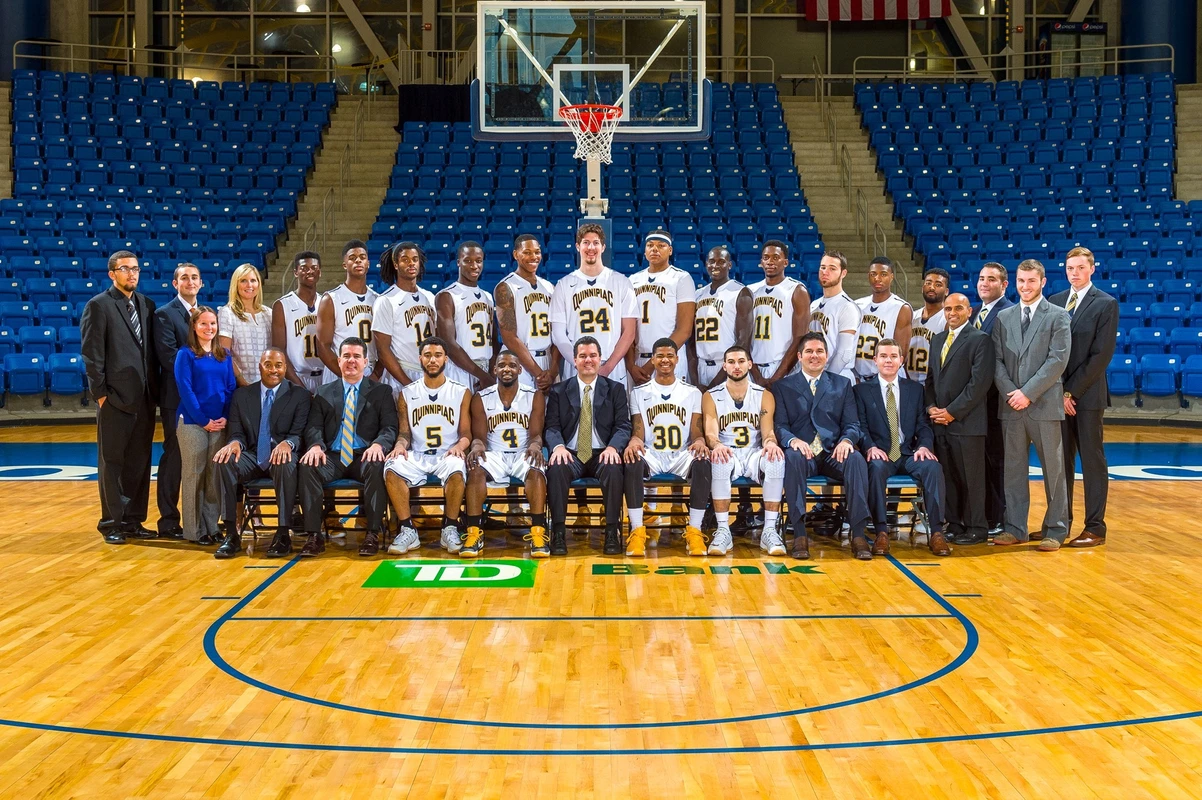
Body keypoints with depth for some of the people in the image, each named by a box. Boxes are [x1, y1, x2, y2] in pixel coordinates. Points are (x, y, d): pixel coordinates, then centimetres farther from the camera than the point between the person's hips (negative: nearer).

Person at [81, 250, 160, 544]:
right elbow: (91, 354, -8)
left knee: (140, 461, 9)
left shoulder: (147, 305, 12)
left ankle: (133, 520, 18)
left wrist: (154, 388, 6)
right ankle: (111, 523, 12)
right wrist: (100, 392, -11)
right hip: (115, 397, -5)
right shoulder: (98, 305, -4)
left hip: (145, 398, 5)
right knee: (112, 461, 3)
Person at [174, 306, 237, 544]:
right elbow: (185, 389, -8)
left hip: (220, 423, 4)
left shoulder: (225, 355, 11)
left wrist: (225, 417, -6)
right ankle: (194, 530, 5)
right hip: (193, 422, -4)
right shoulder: (185, 354, -1)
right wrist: (204, 420, -13)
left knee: (215, 474, 6)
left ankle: (212, 526, 14)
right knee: (194, 474, 1)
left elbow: (231, 387, 8)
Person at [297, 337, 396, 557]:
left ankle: (373, 534, -29)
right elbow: (314, 426, 8)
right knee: (307, 467, -30)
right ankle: (313, 535, -25)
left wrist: (378, 444, -21)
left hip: (365, 456, -2)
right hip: (332, 456, 2)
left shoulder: (381, 392, 11)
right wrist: (316, 445, -15)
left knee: (377, 466, -36)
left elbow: (390, 427, 2)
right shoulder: (324, 392, 17)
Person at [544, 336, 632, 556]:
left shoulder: (616, 389, 11)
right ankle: (559, 533, -26)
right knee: (556, 469, -33)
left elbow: (623, 426, 2)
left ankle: (612, 532, -26)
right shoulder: (558, 391, 12)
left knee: (614, 470, -35)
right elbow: (552, 427, 3)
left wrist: (613, 447, -19)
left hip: (602, 454, 0)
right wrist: (558, 447, -20)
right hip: (571, 454, 1)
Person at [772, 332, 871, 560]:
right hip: (802, 452, -1)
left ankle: (858, 534, -29)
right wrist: (793, 440, -21)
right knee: (792, 458, -36)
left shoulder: (843, 384, 18)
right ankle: (799, 535, -35)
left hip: (833, 453, 1)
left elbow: (852, 424, 10)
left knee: (856, 459, -32)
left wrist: (846, 440, -14)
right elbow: (779, 426, 2)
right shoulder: (783, 387, 14)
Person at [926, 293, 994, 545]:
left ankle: (976, 529, 7)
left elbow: (980, 382, -12)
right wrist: (931, 407, 2)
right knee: (947, 476, 8)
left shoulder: (980, 340, -4)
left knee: (971, 477, -1)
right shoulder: (937, 340, 19)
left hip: (966, 422, -6)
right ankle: (953, 525, 16)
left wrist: (952, 411, -13)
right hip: (940, 421, 6)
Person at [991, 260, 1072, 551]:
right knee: (1014, 469, 8)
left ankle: (1056, 530, 9)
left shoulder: (1058, 316, 0)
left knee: (1053, 469, 2)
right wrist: (1009, 392, -8)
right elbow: (997, 360, 8)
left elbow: (1058, 360, -9)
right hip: (1011, 406, 4)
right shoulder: (1003, 317, 12)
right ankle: (1015, 527, 15)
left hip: (1044, 405, -4)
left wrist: (1028, 392, -15)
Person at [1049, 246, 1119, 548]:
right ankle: (1060, 521, 16)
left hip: (1087, 395, -4)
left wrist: (1072, 391, -13)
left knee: (1092, 460, 1)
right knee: (1060, 459, 8)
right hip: (1057, 394, 4)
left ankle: (1095, 528, 6)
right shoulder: (1054, 302, 11)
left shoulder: (1106, 304, -3)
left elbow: (1102, 354, -10)